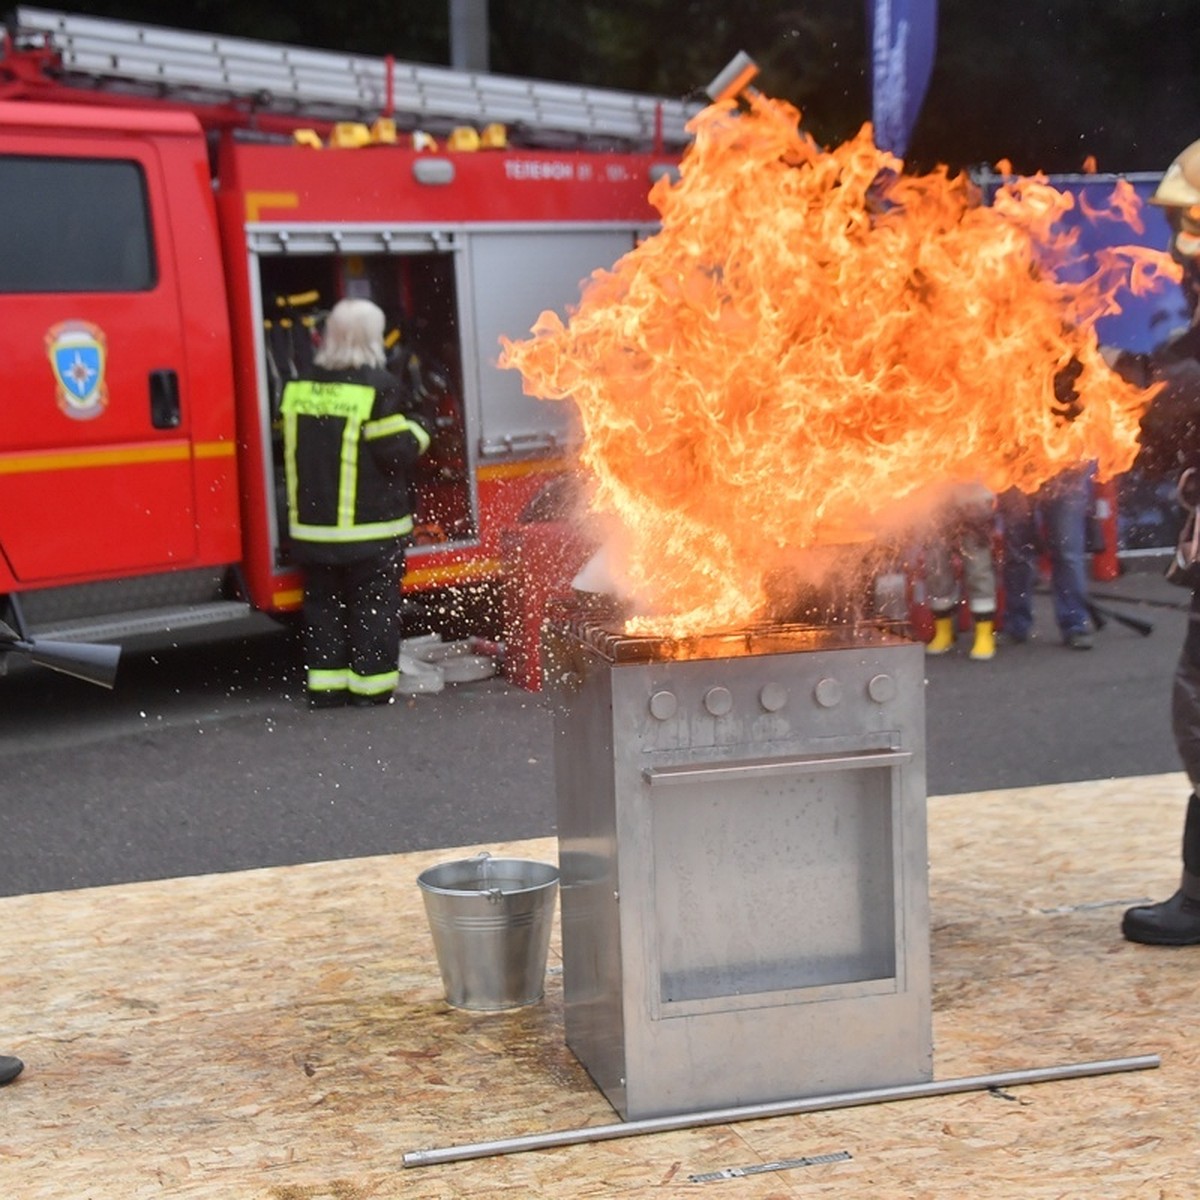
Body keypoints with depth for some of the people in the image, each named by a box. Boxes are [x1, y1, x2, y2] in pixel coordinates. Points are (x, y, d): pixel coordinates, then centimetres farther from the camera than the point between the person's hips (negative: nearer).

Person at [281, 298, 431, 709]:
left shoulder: (298, 387, 5)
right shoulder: (381, 388, -13)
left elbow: (294, 448, 11)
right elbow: (397, 452, -15)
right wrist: (417, 432, 3)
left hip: (312, 520, 5)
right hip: (370, 524, -5)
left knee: (323, 601, 12)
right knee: (373, 602, 4)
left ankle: (324, 684, 14)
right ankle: (371, 683, 6)